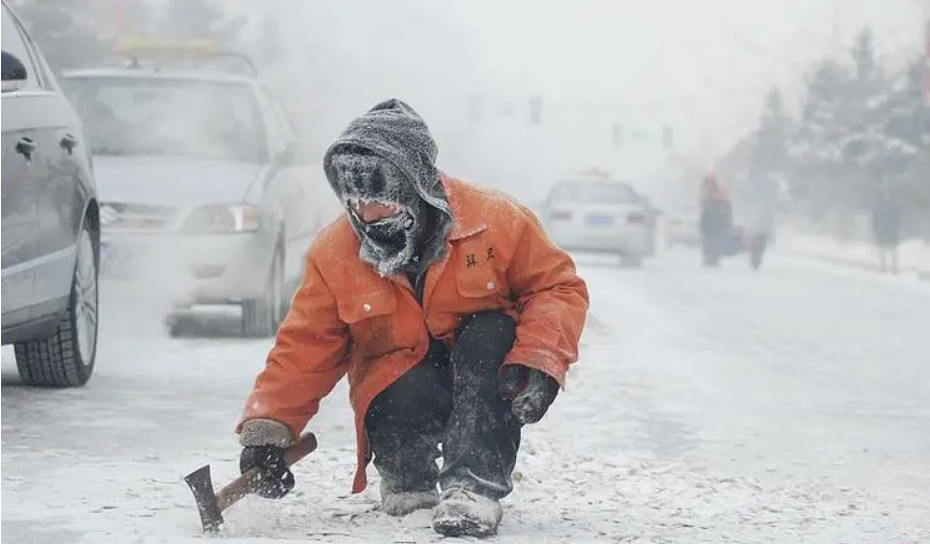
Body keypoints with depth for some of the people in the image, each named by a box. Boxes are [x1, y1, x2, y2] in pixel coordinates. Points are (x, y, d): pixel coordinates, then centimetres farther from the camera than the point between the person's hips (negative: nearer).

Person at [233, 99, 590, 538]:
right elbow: (304, 350, -6)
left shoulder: (494, 220, -16)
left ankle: (474, 486, -33)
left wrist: (538, 361, -27)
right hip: (399, 382, 0)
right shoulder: (334, 254, -10)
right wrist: (266, 427, -18)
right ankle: (407, 483, -1)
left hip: (484, 377, 0)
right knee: (406, 401, -34)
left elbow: (559, 287, -10)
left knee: (491, 335, -32)